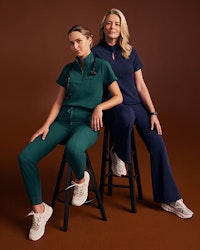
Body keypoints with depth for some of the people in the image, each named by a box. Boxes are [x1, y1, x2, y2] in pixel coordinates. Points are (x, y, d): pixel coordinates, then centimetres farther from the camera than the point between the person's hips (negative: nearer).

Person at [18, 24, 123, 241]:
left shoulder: (102, 66, 4)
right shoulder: (68, 69, 15)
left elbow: (118, 97, 5)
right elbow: (59, 102, 13)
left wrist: (100, 106, -14)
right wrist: (46, 125, -1)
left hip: (87, 122, -4)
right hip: (63, 120, 4)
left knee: (72, 149, -42)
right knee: (25, 157, -17)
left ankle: (81, 179, -6)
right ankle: (39, 210, -2)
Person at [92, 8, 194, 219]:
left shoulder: (130, 52, 9)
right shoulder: (96, 52, 0)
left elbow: (140, 86, 8)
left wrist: (153, 113, 1)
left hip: (136, 104, 4)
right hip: (113, 106, -4)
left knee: (157, 145, -11)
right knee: (127, 115, -41)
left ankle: (169, 199, 1)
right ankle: (118, 154, -10)